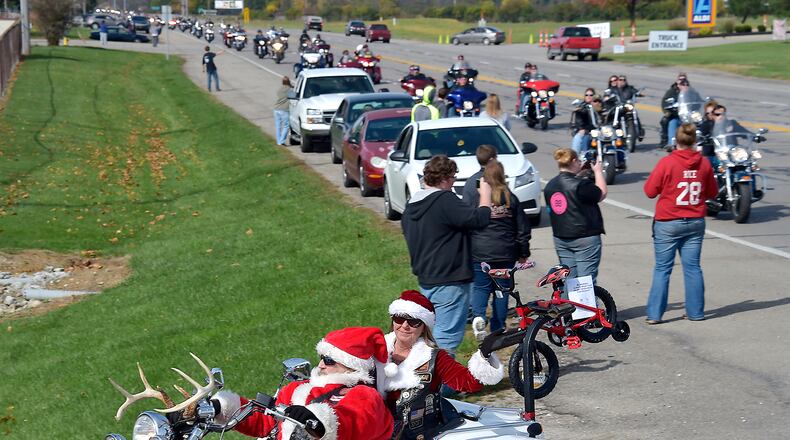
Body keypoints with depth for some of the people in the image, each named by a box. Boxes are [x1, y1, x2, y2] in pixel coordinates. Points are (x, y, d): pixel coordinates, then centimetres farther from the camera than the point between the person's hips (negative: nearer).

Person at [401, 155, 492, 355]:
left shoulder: (411, 205, 11)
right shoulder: (445, 201, -18)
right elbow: (479, 218, -21)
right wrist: (486, 194, -5)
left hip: (425, 280, 9)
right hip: (449, 282, -9)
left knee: (431, 336, 19)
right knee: (446, 338, -6)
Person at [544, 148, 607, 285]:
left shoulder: (549, 186, 4)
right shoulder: (581, 185, -18)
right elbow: (601, 194, -6)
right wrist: (598, 172, 5)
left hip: (560, 238, 7)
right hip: (585, 238, -7)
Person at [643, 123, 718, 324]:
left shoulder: (666, 163, -14)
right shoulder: (704, 164, -1)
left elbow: (650, 191, -7)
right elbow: (712, 192, 10)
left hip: (668, 224, -3)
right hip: (695, 223, 3)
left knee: (662, 268, 2)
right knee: (693, 267, 10)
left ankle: (654, 313, 2)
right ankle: (695, 312, 14)